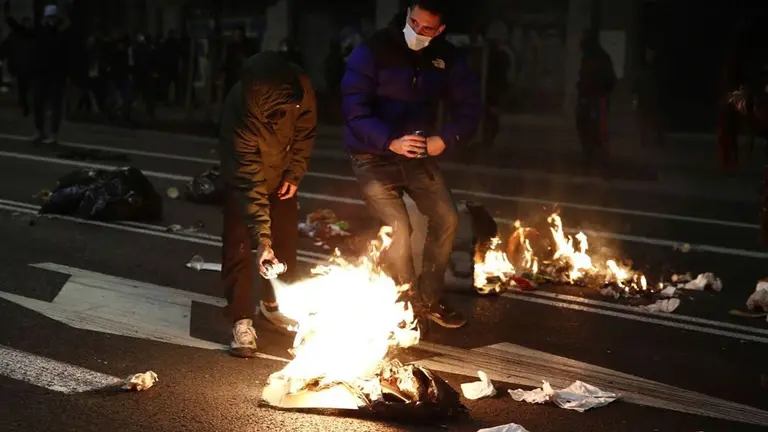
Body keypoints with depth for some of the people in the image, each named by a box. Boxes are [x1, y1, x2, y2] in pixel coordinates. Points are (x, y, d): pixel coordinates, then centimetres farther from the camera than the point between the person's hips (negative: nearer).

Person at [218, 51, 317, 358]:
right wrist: (261, 239, -43)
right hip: (243, 175, -4)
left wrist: (295, 174, -9)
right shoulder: (240, 110, -41)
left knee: (285, 239, 10)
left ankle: (272, 303, 29)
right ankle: (242, 321, -1)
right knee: (240, 243, -9)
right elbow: (249, 180, -41)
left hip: (281, 173, 5)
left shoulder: (301, 88, -30)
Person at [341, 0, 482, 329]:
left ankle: (429, 299, 17)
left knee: (446, 218, -1)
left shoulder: (447, 58, -4)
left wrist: (445, 139, -21)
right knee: (398, 229, -16)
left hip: (418, 153, 5)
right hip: (374, 156, -5)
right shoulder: (372, 51, -18)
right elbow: (354, 110, -23)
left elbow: (469, 106, -2)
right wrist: (390, 141, -37)